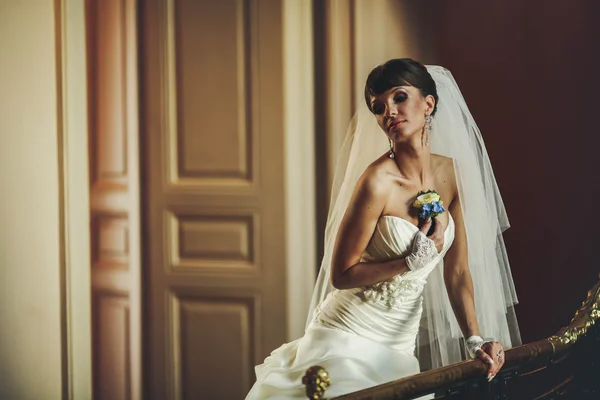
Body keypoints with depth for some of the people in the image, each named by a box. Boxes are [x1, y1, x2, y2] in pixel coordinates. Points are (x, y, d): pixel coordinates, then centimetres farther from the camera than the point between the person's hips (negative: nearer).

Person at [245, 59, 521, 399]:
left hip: (399, 347, 6)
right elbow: (340, 275, -15)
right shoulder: (378, 181, -20)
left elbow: (457, 272, 0)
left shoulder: (452, 173, -2)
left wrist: (476, 340, -10)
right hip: (349, 342, -5)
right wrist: (412, 261, -21)